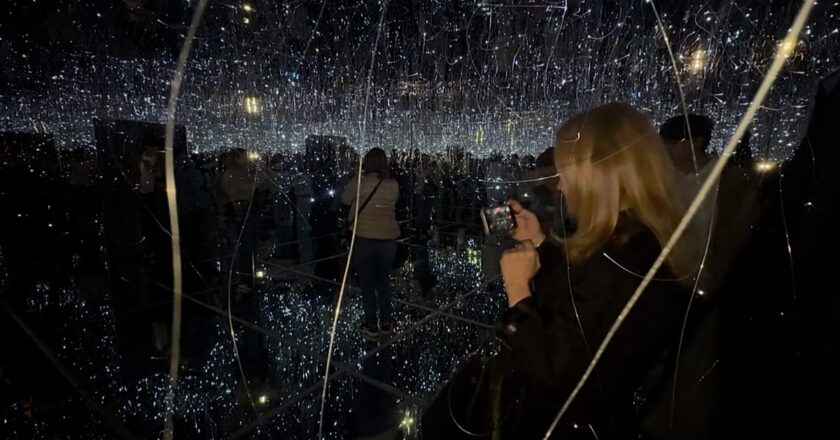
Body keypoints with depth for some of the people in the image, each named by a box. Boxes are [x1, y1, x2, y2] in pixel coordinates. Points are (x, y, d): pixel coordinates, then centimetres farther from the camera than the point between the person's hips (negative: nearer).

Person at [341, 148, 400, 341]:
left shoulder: (359, 182, -9)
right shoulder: (394, 185, -1)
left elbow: (345, 199, 4)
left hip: (364, 239, -3)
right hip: (388, 240, 3)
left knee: (367, 284, 9)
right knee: (383, 281, 18)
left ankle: (372, 327, 15)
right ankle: (386, 323, 24)